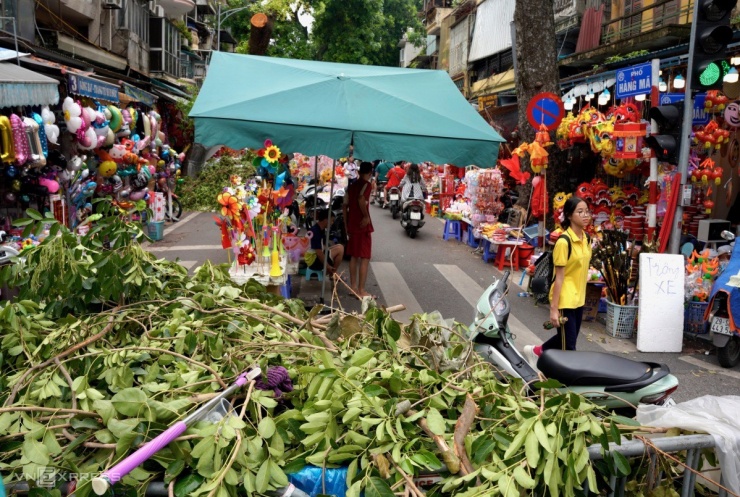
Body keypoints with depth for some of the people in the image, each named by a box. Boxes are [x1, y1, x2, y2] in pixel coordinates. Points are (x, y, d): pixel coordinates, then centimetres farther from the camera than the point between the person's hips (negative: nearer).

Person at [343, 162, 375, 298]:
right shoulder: (367, 185, -10)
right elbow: (361, 199, -30)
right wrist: (366, 216, -19)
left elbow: (344, 206, 11)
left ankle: (353, 287, 21)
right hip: (363, 225, -7)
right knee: (365, 258, -2)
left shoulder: (352, 186, 11)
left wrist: (346, 224, 15)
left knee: (354, 256, 15)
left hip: (351, 225, 7)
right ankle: (361, 291, -2)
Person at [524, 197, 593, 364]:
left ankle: (536, 351, 41)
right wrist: (553, 308, -18)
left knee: (567, 341, 20)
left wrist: (582, 295, 18)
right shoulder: (564, 241, -19)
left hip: (579, 299, 8)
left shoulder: (586, 238, 6)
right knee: (568, 346, -1)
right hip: (565, 300, -8)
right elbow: (559, 277, -19)